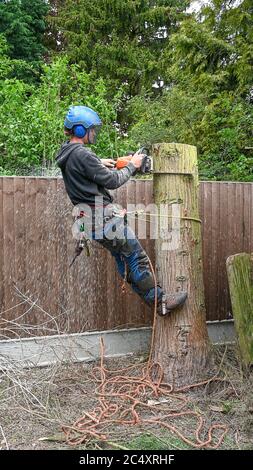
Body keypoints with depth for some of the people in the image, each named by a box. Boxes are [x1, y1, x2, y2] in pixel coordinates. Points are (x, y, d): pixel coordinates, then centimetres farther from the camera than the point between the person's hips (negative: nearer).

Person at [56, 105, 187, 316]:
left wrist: (99, 163, 19)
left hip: (91, 218, 10)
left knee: (123, 259, 12)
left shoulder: (66, 153, 10)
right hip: (105, 216, -10)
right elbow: (112, 181, -14)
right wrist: (132, 166, 1)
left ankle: (152, 299, 19)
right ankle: (160, 301, 5)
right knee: (137, 257, -3)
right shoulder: (82, 154, -19)